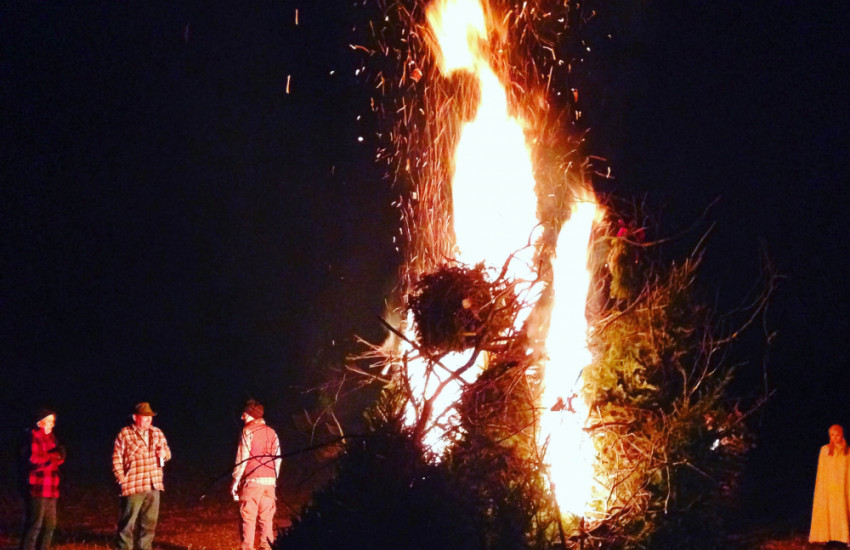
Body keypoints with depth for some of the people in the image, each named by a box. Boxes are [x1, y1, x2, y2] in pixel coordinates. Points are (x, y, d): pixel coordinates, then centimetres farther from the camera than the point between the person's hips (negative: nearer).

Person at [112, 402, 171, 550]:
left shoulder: (157, 433, 11)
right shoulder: (124, 434, -4)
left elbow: (167, 453, 19)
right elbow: (117, 459, -4)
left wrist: (164, 453, -4)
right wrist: (121, 478, -10)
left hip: (153, 486, 5)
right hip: (133, 487, -5)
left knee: (149, 523, 11)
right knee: (128, 523, -3)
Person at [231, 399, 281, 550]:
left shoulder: (248, 431, -4)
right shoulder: (271, 432, 12)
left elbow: (242, 458, -7)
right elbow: (277, 459, 11)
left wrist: (236, 480, -2)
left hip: (252, 480, -5)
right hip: (269, 481, 5)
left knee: (248, 517, -3)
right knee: (266, 517, 8)